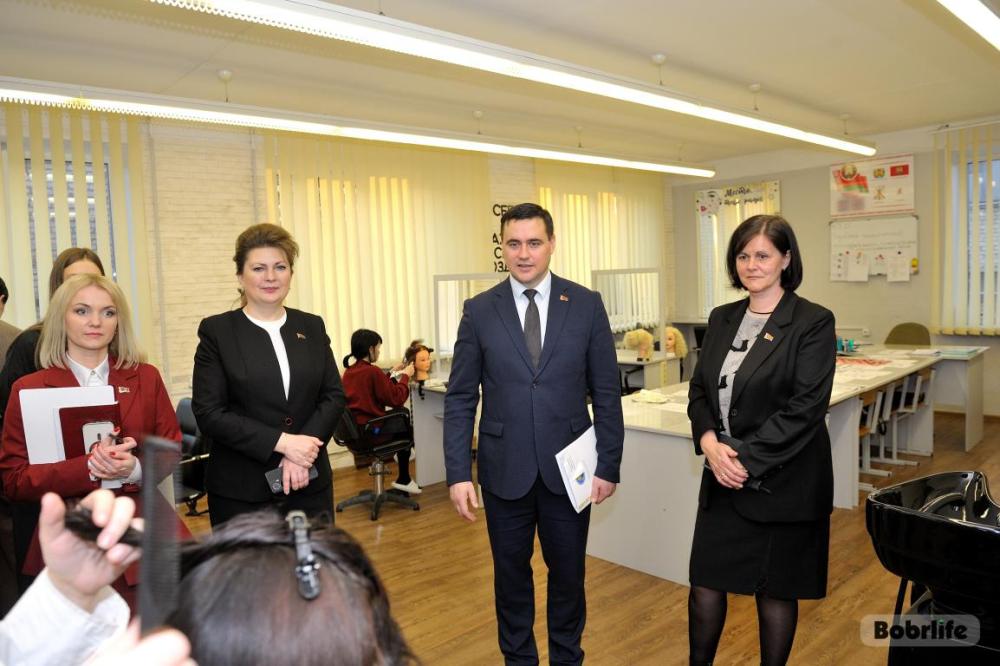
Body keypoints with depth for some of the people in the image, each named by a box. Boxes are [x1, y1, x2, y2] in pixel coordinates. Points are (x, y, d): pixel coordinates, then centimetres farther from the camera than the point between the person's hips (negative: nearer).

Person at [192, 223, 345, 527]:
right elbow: (208, 413, -8)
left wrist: (300, 455, -11)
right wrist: (281, 442, -16)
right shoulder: (216, 331, -1)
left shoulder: (312, 326, 7)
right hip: (242, 490, -2)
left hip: (310, 483, 3)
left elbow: (334, 396, 3)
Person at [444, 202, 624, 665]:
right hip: (505, 469, 0)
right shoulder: (479, 310, -2)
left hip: (568, 467, 0)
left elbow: (606, 393, 0)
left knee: (568, 573, 16)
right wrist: (458, 473, -7)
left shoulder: (586, 305, -3)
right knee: (511, 575, 16)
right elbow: (459, 399, -2)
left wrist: (608, 465, -2)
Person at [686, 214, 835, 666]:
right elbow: (699, 389, 7)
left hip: (781, 479, -5)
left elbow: (805, 406, -16)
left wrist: (747, 459, -18)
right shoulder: (722, 319, 7)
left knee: (775, 589, 12)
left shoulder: (813, 322, -10)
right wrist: (710, 443, -10)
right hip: (724, 475, 5)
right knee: (705, 582, 11)